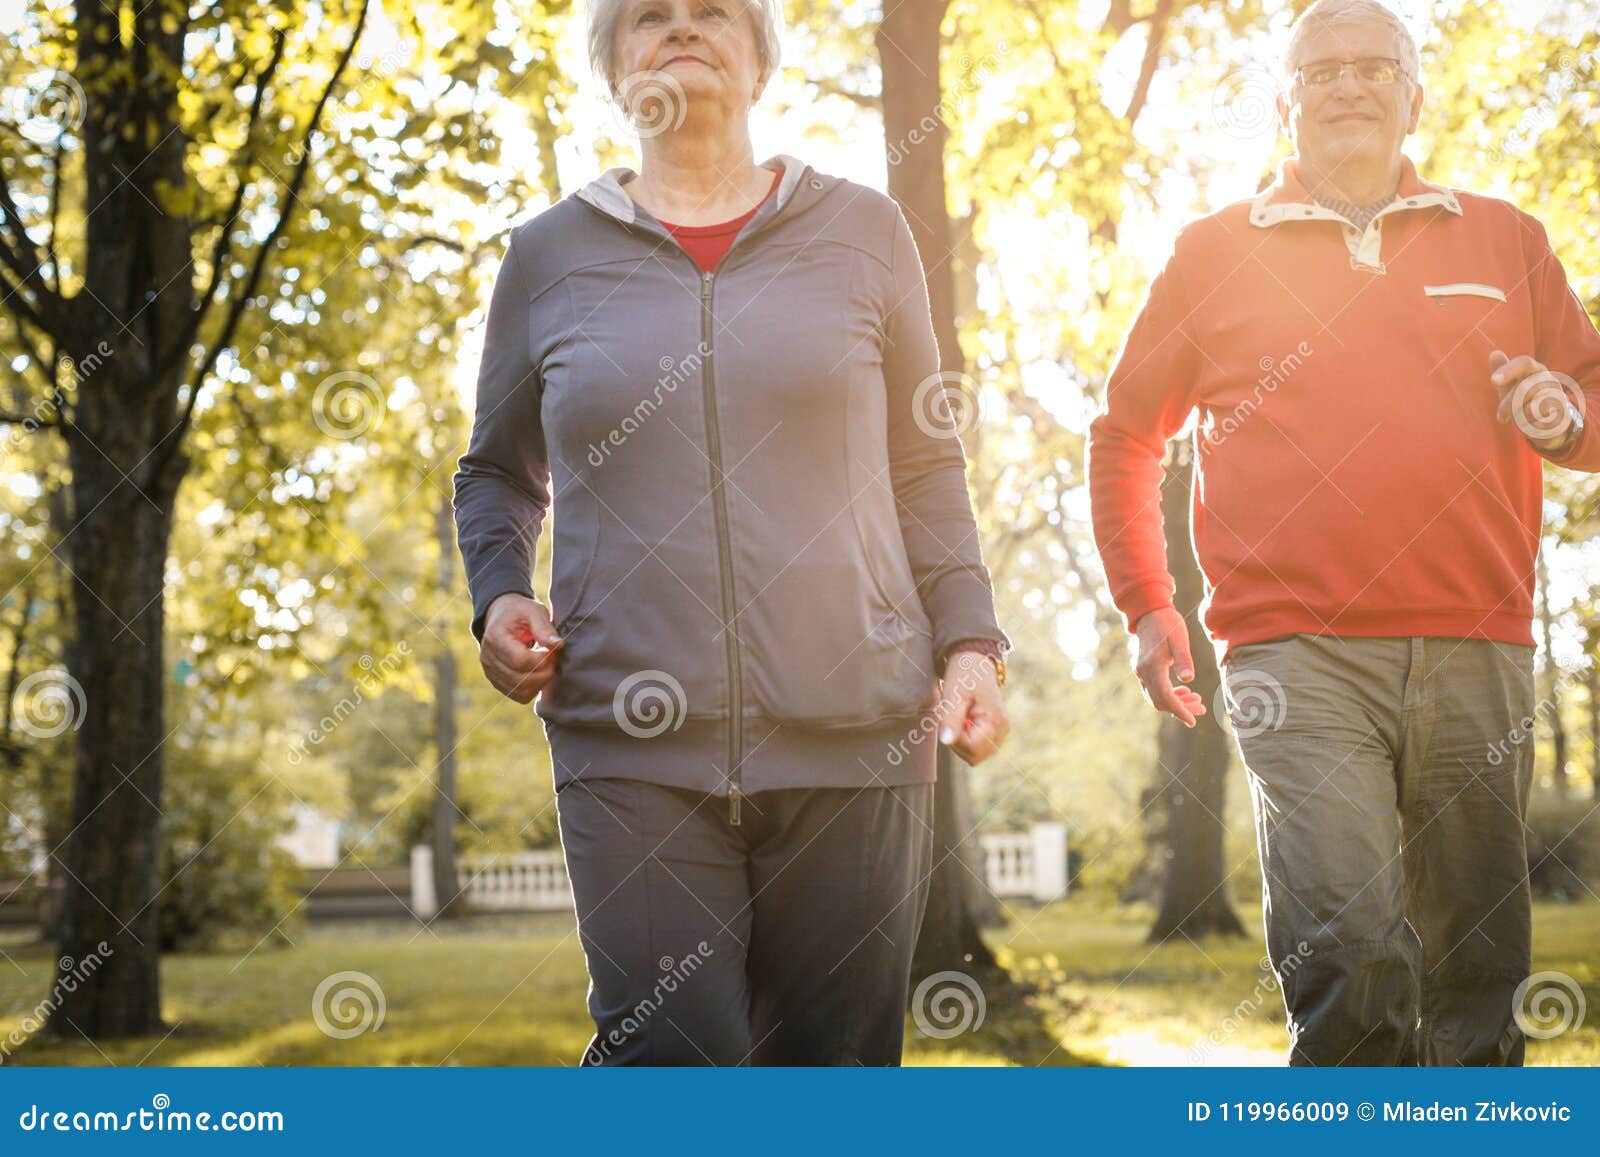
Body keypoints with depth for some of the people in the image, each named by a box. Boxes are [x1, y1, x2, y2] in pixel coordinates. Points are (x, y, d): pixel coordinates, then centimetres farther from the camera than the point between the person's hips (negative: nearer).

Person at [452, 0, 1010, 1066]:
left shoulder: (863, 233, 11)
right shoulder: (549, 256, 11)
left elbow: (927, 469, 15)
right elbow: (497, 474, 23)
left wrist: (971, 643, 3)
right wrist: (498, 597, 4)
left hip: (853, 734, 1)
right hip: (633, 741, 0)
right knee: (669, 1059, -14)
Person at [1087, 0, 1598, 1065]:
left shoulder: (1505, 241, 16)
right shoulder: (1216, 253, 13)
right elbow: (1124, 435, 21)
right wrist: (1149, 609, 14)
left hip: (1477, 654, 2)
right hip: (1298, 655, -2)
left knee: (1478, 979, 6)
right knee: (1350, 955, -19)